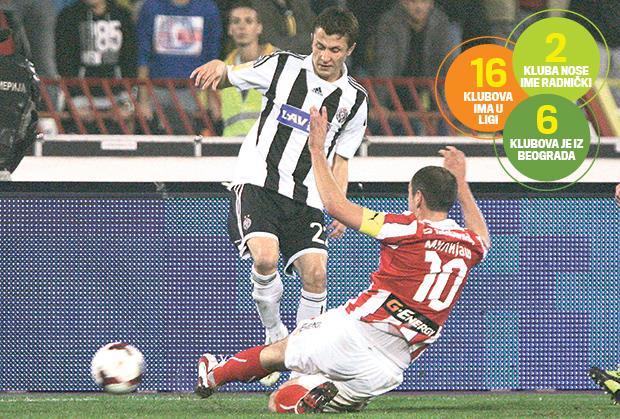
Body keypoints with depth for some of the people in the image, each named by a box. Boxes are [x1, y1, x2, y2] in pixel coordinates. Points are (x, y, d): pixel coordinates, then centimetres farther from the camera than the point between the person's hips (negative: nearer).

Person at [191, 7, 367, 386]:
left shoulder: (354, 100, 8)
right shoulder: (284, 67, 2)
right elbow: (230, 77, 12)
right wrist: (219, 68, -13)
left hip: (305, 197, 2)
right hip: (258, 181, -2)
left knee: (315, 272, -13)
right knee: (265, 257, -25)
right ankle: (275, 336, -1)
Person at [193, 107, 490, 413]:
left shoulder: (411, 229, -8)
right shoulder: (469, 246, 9)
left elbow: (336, 206, -3)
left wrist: (317, 151, 8)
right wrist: (460, 182, 47)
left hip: (358, 329, -5)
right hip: (394, 366, 5)